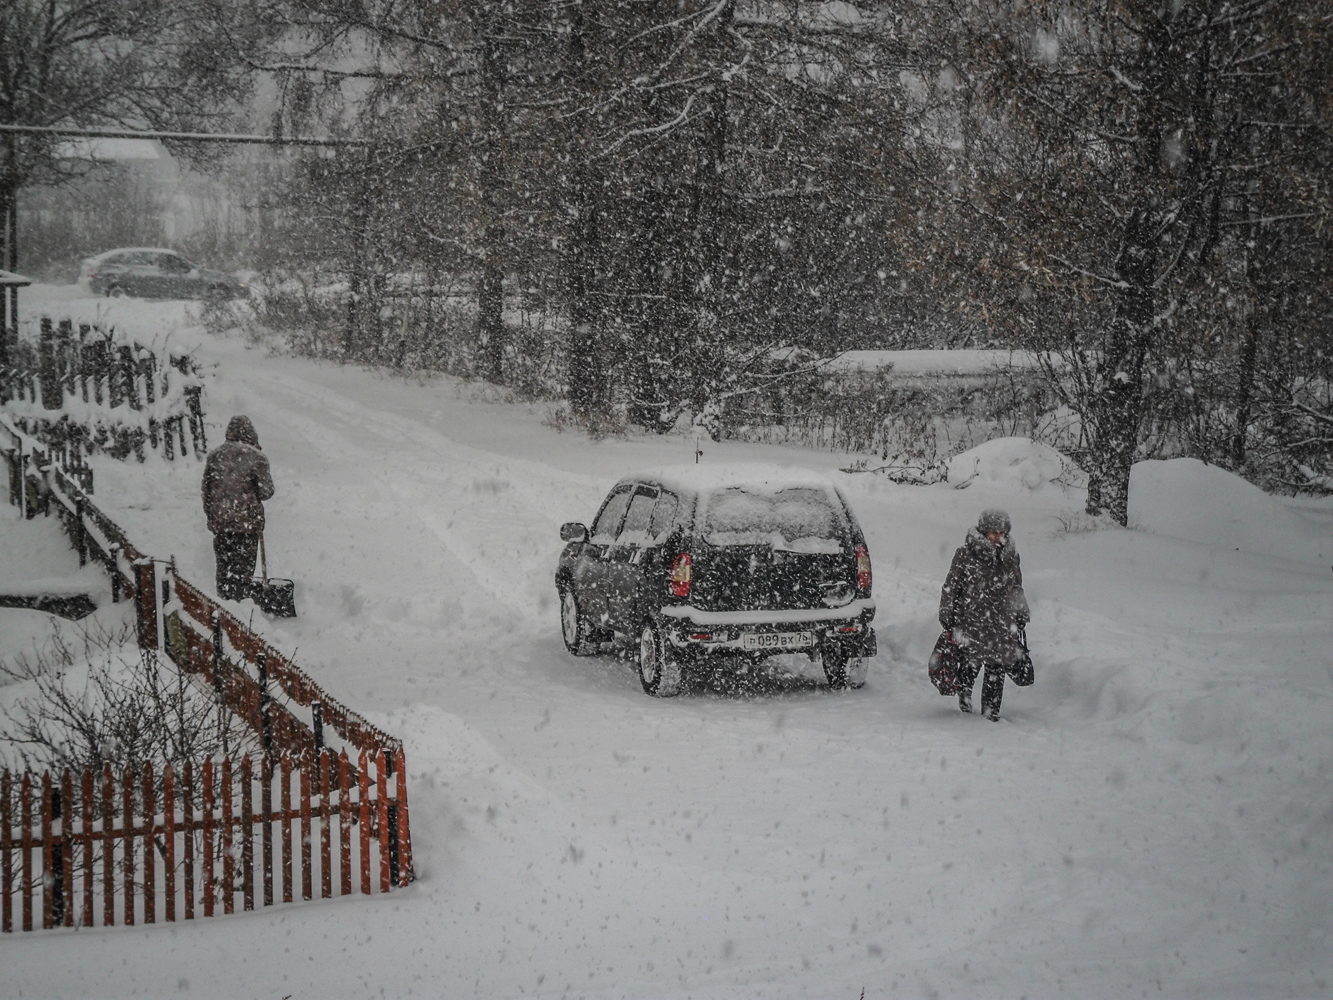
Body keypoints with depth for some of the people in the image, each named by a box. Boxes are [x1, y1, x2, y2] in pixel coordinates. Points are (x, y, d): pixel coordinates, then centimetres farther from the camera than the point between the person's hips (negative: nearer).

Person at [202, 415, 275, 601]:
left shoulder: (215, 454, 3)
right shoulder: (256, 457, -10)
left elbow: (206, 488, 9)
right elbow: (266, 491, -10)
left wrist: (210, 516, 19)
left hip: (220, 521, 4)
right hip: (248, 521, -4)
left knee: (224, 563, 14)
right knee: (244, 565, 4)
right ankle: (241, 598, 5)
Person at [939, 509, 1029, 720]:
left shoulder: (1010, 556, 11)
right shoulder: (965, 554, -5)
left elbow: (1017, 589, 24)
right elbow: (951, 586, 0)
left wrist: (1021, 616, 26)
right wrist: (947, 616, -1)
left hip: (1002, 624, 4)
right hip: (971, 621, -4)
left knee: (997, 667, 2)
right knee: (971, 663, -3)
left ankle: (991, 709, 12)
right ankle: (964, 694, 26)